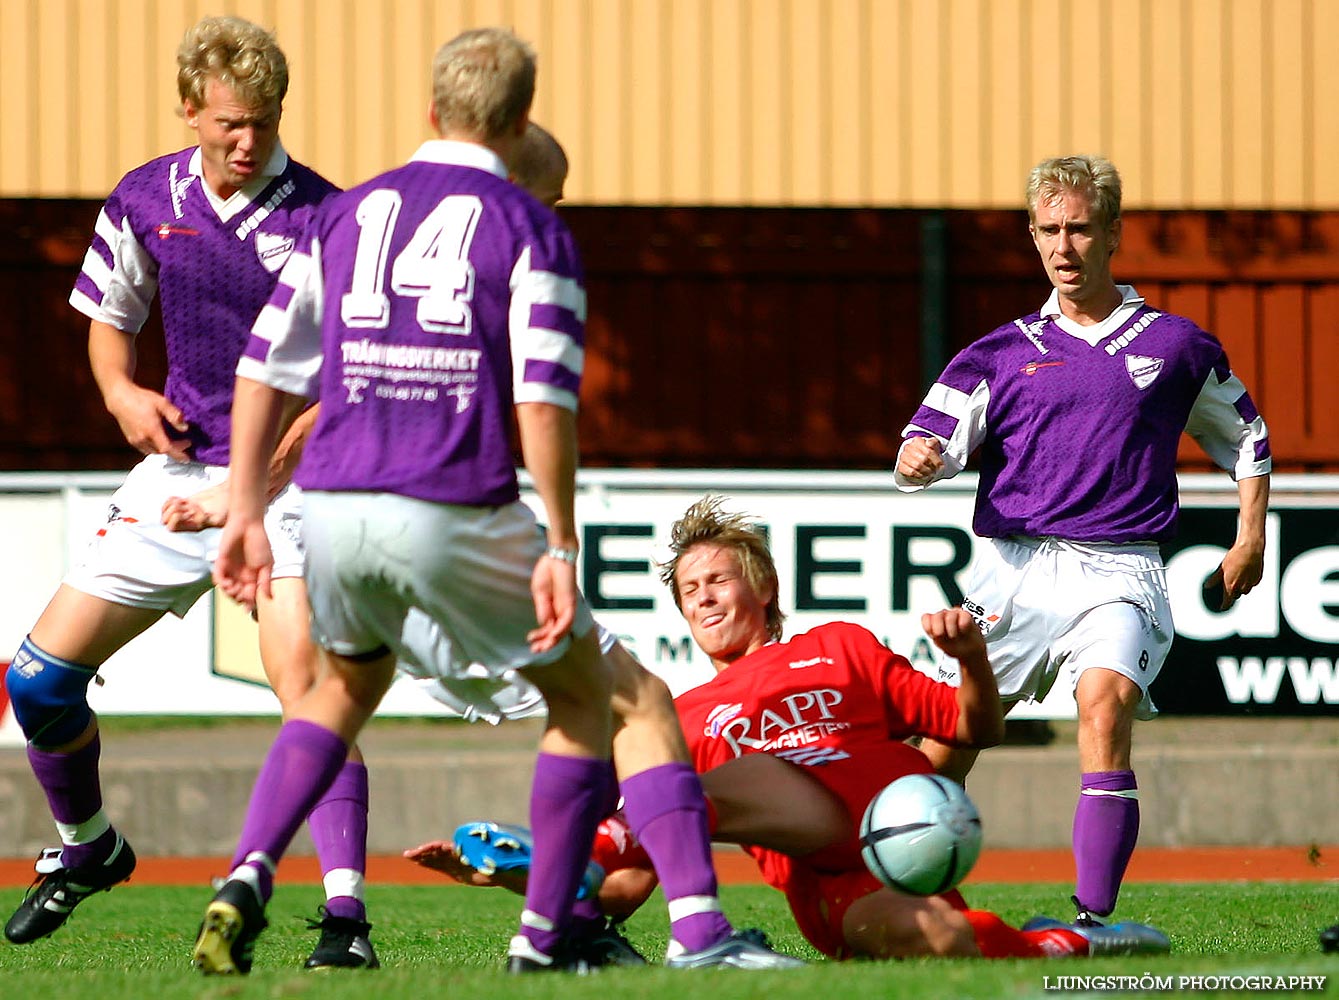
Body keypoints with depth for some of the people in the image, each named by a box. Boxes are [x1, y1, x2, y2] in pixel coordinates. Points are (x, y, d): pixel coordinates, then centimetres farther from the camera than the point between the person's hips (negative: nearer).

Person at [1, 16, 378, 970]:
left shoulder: (320, 216, -11)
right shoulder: (144, 201, 3)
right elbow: (110, 323, 18)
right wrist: (125, 394, -2)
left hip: (291, 474, -5)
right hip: (183, 467, 5)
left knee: (307, 683, -24)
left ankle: (346, 914, -25)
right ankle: (88, 847, 30)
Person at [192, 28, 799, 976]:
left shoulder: (345, 214, 16)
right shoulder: (529, 229, 2)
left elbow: (264, 365, 14)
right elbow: (543, 400, -9)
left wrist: (245, 514, 20)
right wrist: (560, 550, -7)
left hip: (333, 507, 5)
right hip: (453, 513, -5)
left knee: (347, 686, 31)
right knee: (586, 693, 16)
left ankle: (245, 884, 12)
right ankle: (543, 942, 12)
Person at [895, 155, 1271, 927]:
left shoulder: (1176, 346, 13)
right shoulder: (1002, 353, 14)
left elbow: (1247, 440, 25)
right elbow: (932, 438, 2)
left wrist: (1250, 542, 15)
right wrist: (920, 459, -22)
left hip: (1117, 570, -2)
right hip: (1013, 567, 3)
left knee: (1106, 703, -28)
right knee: (946, 736, -6)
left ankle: (1094, 919, -31)